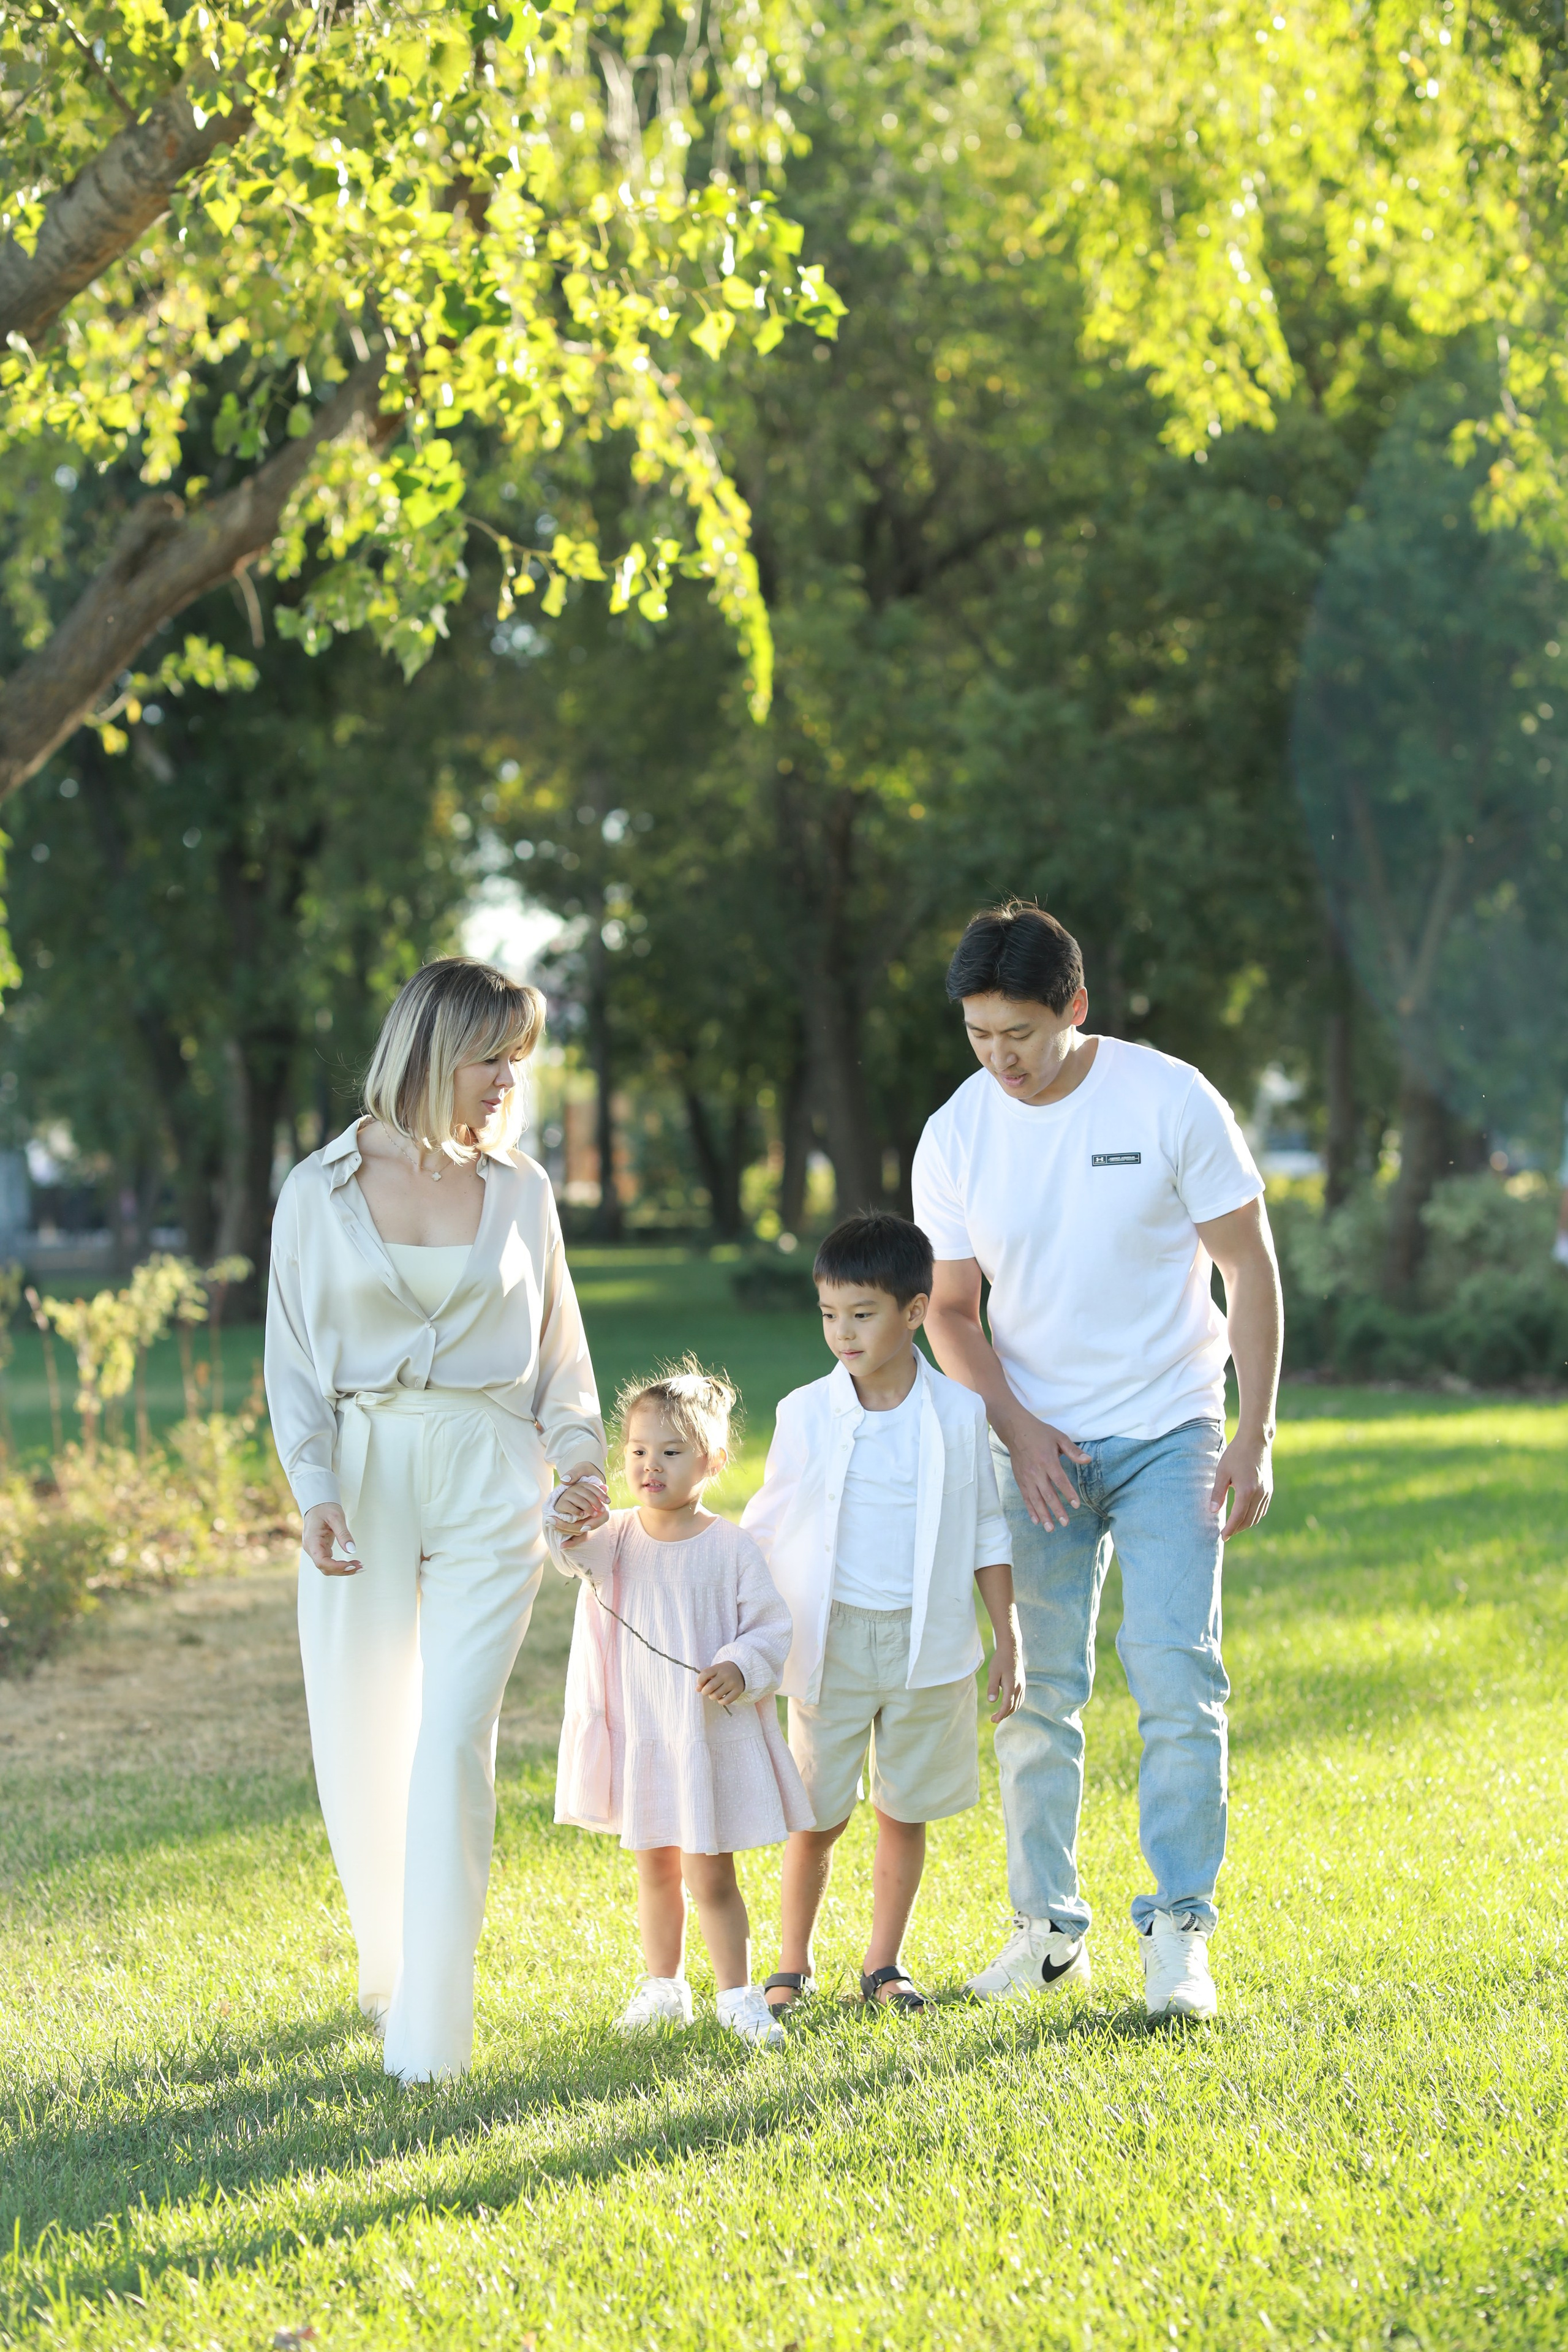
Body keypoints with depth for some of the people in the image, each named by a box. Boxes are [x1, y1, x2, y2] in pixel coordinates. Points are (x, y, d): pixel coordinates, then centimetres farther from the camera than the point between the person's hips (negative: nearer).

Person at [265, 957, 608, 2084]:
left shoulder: (520, 1189, 7)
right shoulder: (322, 1190, 2)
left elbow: (557, 1344, 15)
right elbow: (293, 1357, 4)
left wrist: (580, 1449, 1)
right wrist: (313, 1486, -8)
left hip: (489, 1482, 0)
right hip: (365, 1476, 0)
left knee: (454, 1743, -10)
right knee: (360, 1748, 5)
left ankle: (432, 2031, -8)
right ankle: (390, 1964, 32)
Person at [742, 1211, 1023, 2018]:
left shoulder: (958, 1413, -2)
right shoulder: (805, 1414, -2)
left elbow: (988, 1531, 6)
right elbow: (766, 1529, 7)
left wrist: (1007, 1639, 5)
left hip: (928, 1643, 1)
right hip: (831, 1641, 0)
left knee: (904, 1812, 7)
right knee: (816, 1817, 2)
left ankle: (884, 1964, 20)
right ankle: (790, 1966, 17)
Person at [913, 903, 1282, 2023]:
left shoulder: (1169, 1101, -10)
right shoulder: (956, 1136, -2)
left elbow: (1250, 1270, -4)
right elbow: (951, 1310, 7)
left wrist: (1255, 1435, -8)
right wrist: (1016, 1427, -8)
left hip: (1169, 1434, -2)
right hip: (1036, 1443, 3)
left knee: (1175, 1676, -11)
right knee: (1037, 1691, 3)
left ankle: (1180, 1930, -5)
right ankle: (1049, 1926, 14)